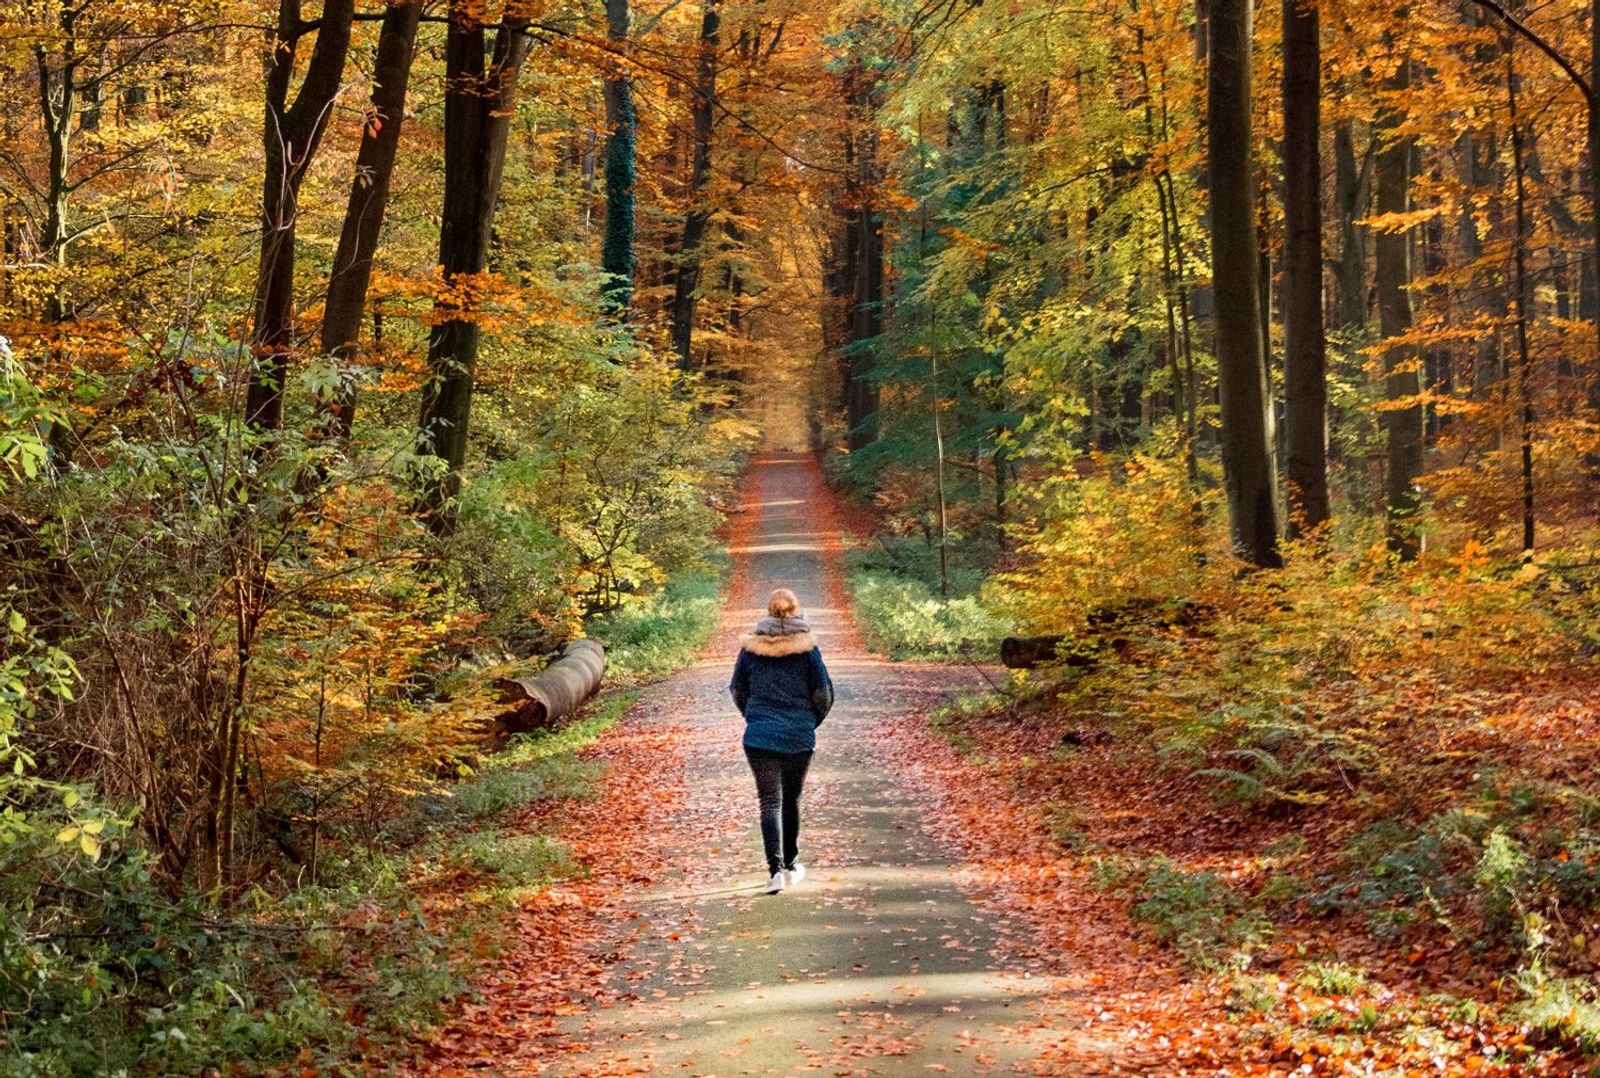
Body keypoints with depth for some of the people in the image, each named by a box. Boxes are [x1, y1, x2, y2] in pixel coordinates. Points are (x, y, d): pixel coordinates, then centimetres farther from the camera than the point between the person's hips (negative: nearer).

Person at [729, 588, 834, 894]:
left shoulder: (751, 647, 0)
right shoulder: (806, 647, -5)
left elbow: (737, 689, 7)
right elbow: (824, 692, -3)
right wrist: (813, 720, 14)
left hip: (760, 735, 0)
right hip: (799, 737, 0)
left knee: (769, 802, -1)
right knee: (791, 800, 17)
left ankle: (775, 868, -18)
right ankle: (791, 866, 27)